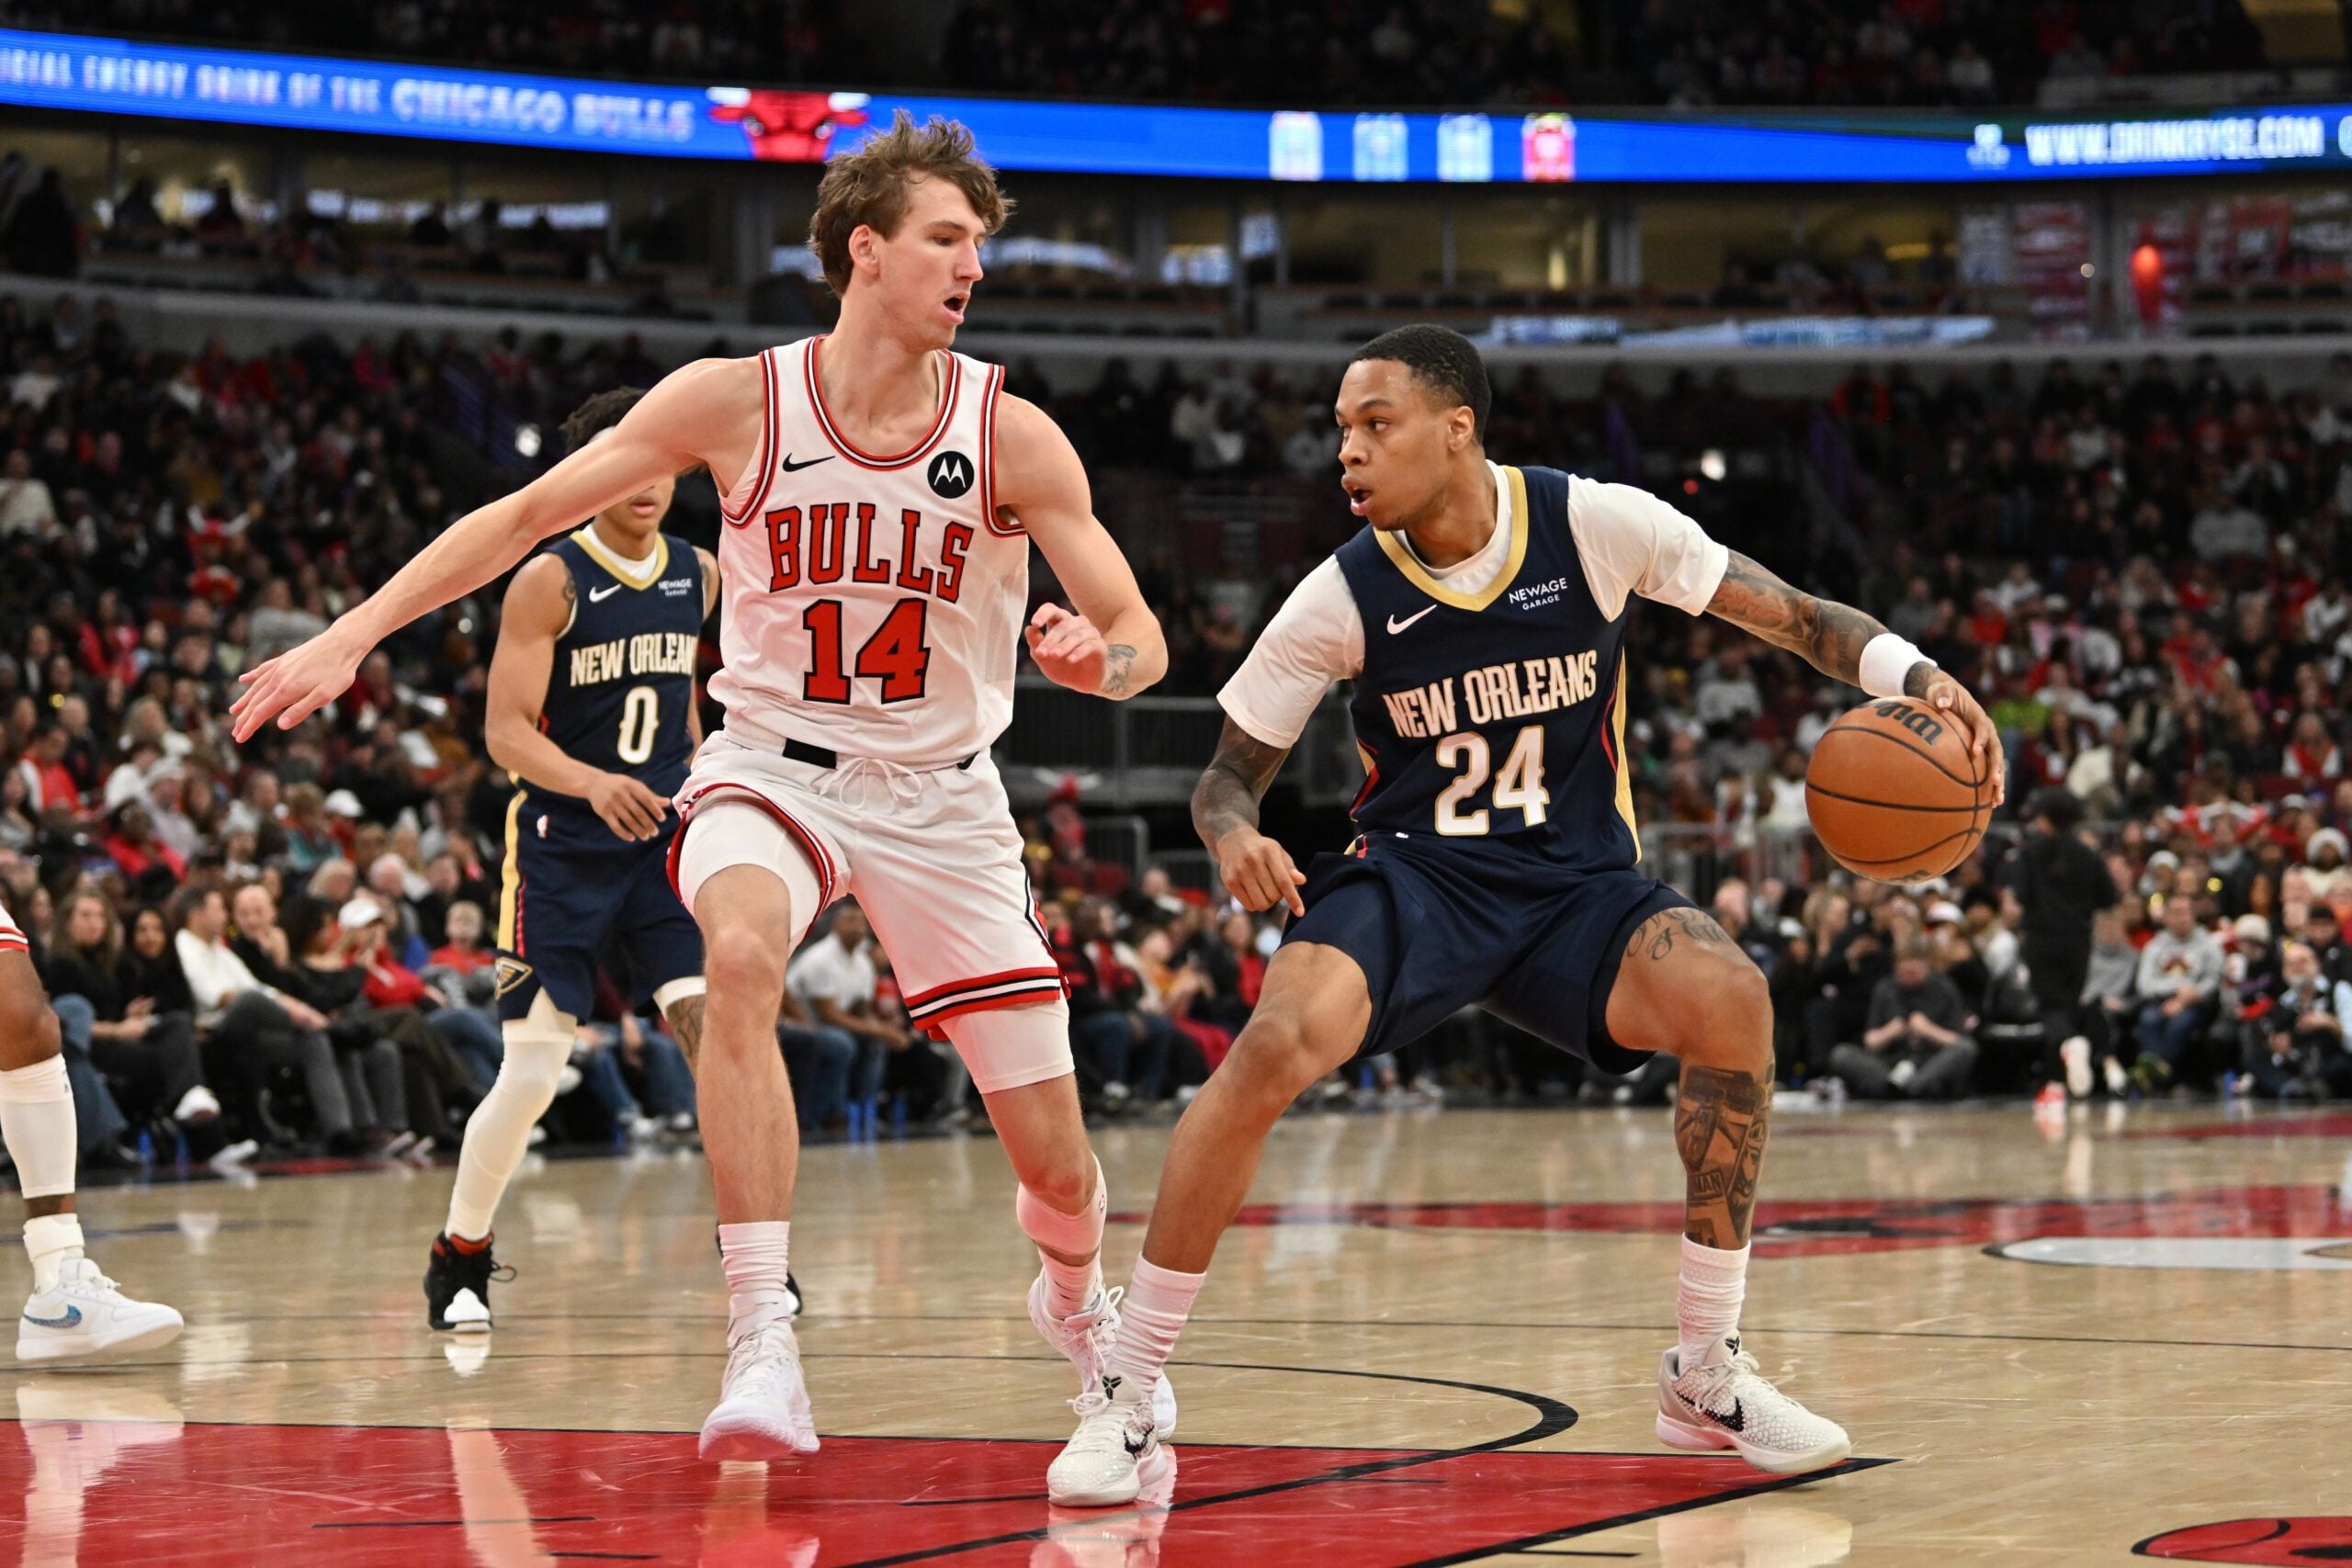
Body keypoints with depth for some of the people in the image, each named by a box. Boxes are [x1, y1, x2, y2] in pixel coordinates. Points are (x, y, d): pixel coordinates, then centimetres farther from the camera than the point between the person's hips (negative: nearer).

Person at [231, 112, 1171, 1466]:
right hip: (772, 767, -1)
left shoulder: (1012, 436, -12)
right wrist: (350, 637, -10)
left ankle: (1079, 1301, 38)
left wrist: (1100, 656, -33)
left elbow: (1144, 639, -8)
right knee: (741, 954, -37)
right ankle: (763, 1343, -36)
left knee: (1054, 1159, 1)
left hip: (944, 795, 1)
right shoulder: (737, 403, -12)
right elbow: (526, 516, -4)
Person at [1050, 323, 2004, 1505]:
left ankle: (1706, 1373, -10)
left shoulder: (1597, 525, -10)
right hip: (1411, 877, -1)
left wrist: (1912, 676, -20)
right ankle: (1124, 1402, -18)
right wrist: (1234, 837, -24)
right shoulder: (1342, 598, -9)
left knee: (1730, 1000, -28)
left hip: (1575, 887, 1)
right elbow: (1229, 776, 0)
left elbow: (1784, 613, -2)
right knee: (1277, 1046, -30)